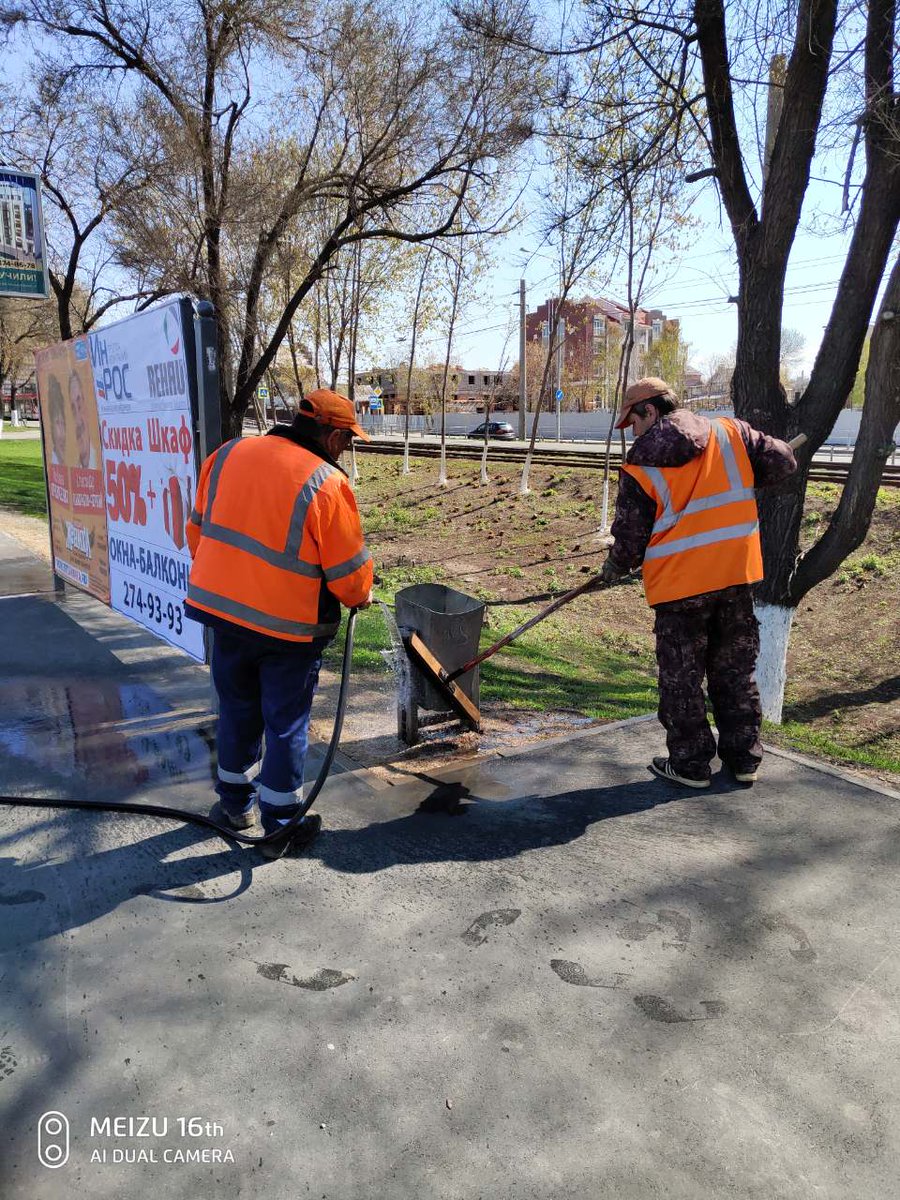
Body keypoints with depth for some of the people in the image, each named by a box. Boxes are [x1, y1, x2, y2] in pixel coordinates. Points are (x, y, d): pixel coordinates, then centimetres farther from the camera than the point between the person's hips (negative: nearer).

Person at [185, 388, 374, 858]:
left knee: (237, 711, 22)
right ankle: (281, 826, 23)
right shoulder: (327, 483, -18)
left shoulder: (228, 454, 0)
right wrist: (360, 597, 10)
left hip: (222, 611, 6)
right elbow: (348, 570, -13)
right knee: (286, 725, 10)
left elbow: (199, 528, 10)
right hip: (289, 625, -5)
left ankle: (236, 802, 39)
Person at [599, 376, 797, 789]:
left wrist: (614, 568, 16)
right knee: (736, 671, 17)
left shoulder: (639, 467, -8)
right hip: (737, 573, 4)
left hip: (679, 584, -4)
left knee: (681, 678, 11)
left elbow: (630, 539, -4)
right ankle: (744, 758, 27)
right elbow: (780, 462, 5)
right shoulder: (731, 431, 1)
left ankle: (690, 764, 19)